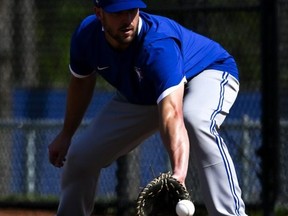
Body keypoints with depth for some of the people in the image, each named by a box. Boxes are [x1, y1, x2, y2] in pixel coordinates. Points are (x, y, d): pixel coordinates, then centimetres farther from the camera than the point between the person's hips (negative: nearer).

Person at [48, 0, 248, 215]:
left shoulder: (159, 45, -42)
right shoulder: (86, 35, -24)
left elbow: (172, 115, -56)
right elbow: (82, 80, 2)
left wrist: (178, 174, -71)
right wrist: (66, 135, 10)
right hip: (139, 97, 6)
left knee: (195, 120, -41)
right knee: (80, 157, 1)